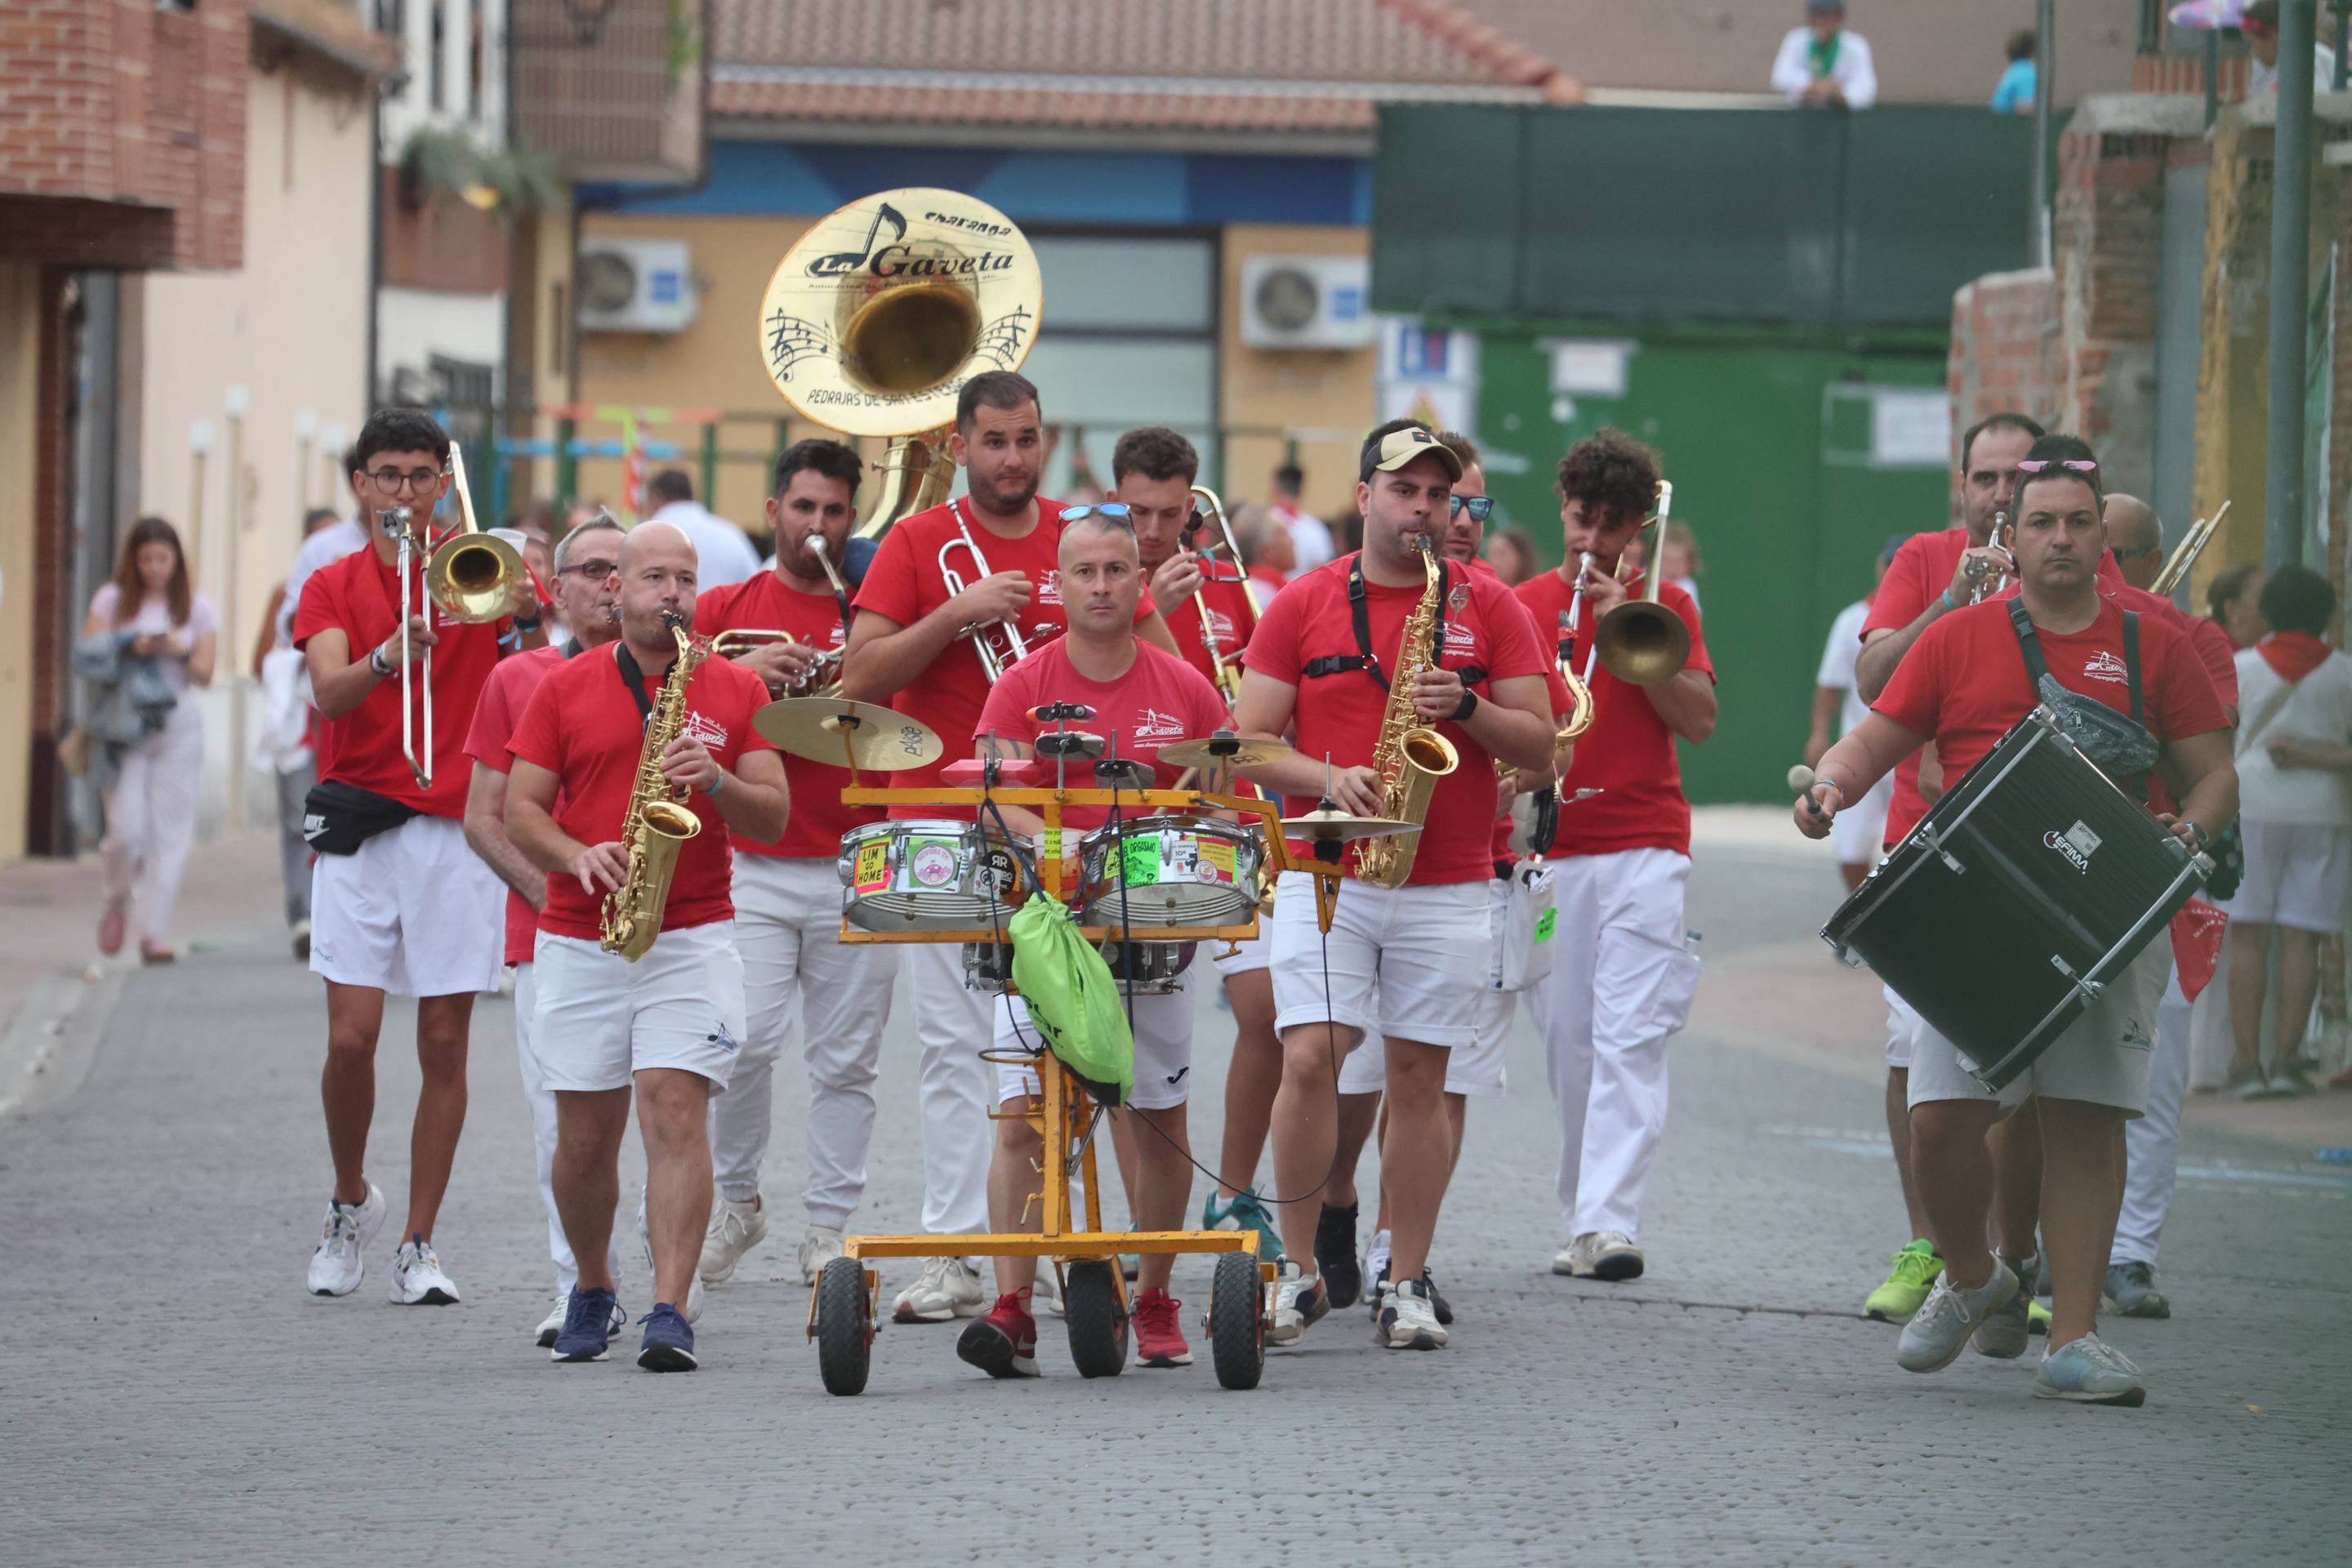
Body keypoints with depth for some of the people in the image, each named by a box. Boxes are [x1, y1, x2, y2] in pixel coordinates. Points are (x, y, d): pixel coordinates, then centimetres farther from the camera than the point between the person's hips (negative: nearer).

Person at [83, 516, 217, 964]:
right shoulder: (112, 601, 7)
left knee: (170, 833, -5)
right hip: (123, 725, -1)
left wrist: (182, 651, -16)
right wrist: (130, 649, -17)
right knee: (126, 829, -11)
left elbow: (204, 674, 4)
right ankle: (118, 900, 20)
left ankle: (156, 933, -1)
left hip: (177, 728, 1)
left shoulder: (197, 609, 8)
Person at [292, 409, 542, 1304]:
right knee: (351, 1036, -8)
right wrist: (385, 658, -28)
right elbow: (329, 694, -9)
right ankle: (350, 1205, 16)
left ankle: (420, 1244, 7)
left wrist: (530, 619, -18)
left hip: (459, 827, 0)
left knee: (444, 1043, 0)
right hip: (361, 827, 0)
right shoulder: (334, 587, 8)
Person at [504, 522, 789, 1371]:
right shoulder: (564, 688, 6)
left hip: (692, 938, -1)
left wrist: (716, 780, -17)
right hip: (579, 940, 2)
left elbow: (774, 817, 3)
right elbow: (520, 810, 3)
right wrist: (579, 856, -15)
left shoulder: (736, 689, 6)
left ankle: (669, 1314, -19)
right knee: (585, 1133, 7)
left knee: (677, 1111, -15)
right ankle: (593, 1291, 29)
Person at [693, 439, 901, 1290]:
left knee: (846, 1060, 2)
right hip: (751, 862, -1)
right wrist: (741, 673, -13)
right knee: (745, 1038, -13)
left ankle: (830, 1228, 9)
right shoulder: (724, 610, 9)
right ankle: (737, 1201, 8)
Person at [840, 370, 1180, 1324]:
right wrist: (958, 615, -14)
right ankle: (952, 1254, -2)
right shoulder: (918, 545, 3)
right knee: (953, 1045, -2)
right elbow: (859, 678, -5)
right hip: (943, 825, -1)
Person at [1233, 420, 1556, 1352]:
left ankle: (1407, 1286, 8)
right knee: (1308, 1059, -12)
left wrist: (1464, 705, -13)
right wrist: (1328, 777, -15)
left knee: (1419, 1077, 2)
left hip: (1446, 883, 1)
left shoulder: (1487, 607, 7)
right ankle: (1299, 1271, 0)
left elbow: (1539, 745, 5)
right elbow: (1250, 741, 3)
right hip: (1325, 876, -1)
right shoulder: (1302, 606, 5)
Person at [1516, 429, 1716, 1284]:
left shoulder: (1663, 606, 8)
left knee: (1629, 1038, -13)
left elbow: (1699, 720, -2)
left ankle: (1610, 1222, -21)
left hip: (1644, 847, -2)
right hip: (1547, 851, 2)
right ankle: (1582, 1220, 11)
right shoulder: (1522, 606, 11)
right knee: (1567, 1044, 3)